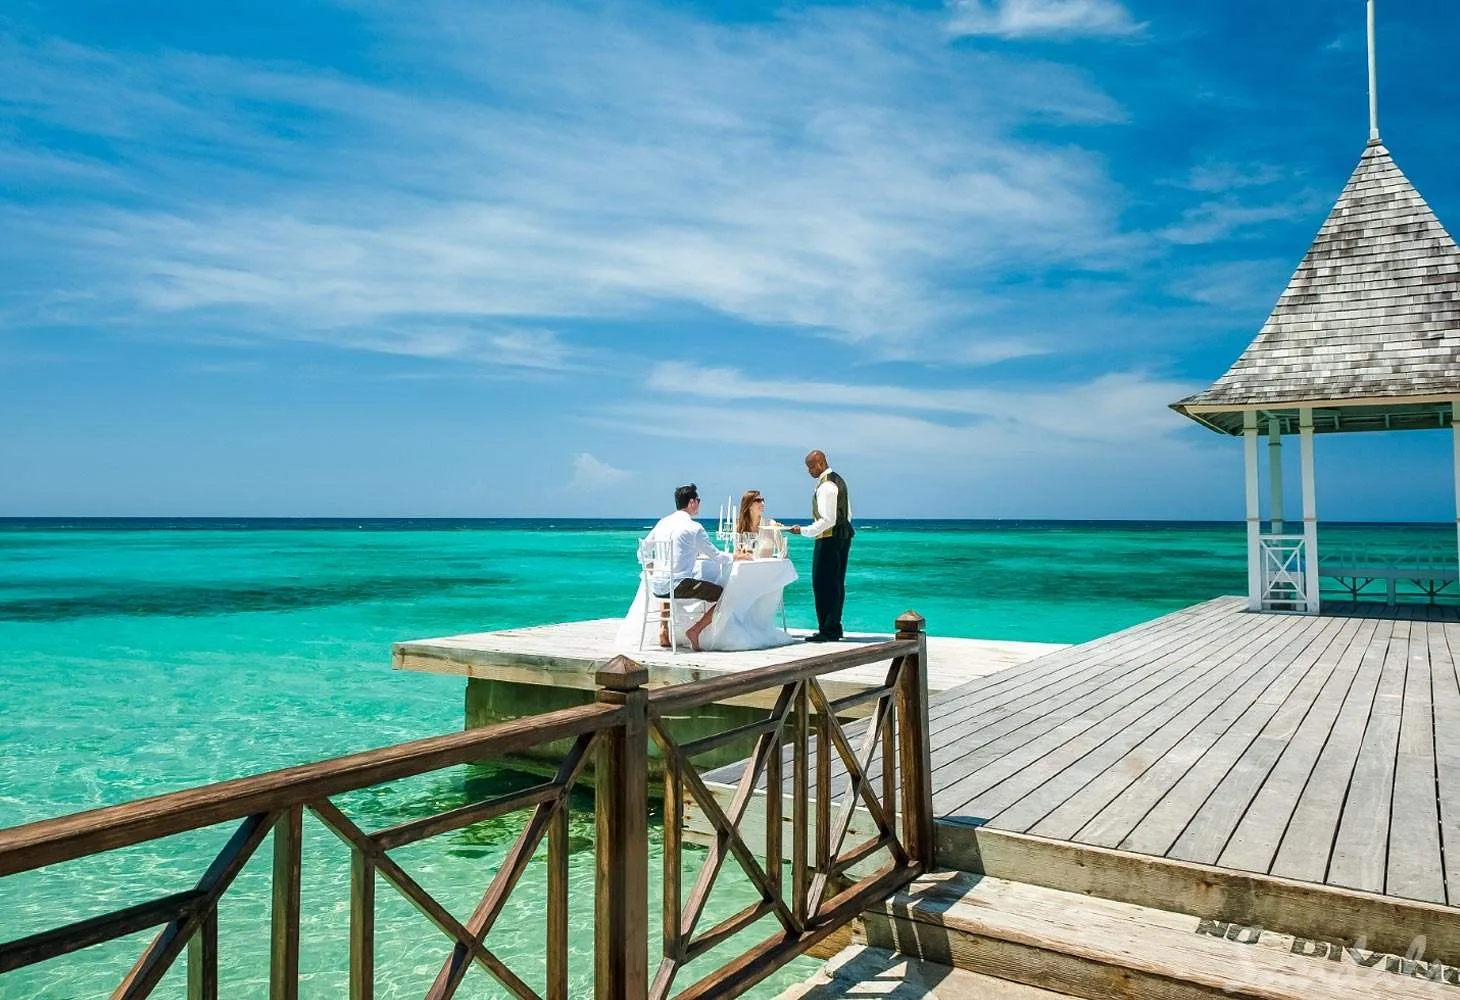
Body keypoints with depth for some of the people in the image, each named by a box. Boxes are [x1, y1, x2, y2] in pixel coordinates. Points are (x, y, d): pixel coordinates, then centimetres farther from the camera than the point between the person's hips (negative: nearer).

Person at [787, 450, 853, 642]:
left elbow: (827, 520, -23)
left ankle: (827, 631, -4)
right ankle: (834, 628, 20)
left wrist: (803, 531, -20)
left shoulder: (825, 486, -17)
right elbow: (847, 514, 19)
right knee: (837, 583, 13)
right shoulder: (839, 480, 14)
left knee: (824, 584, -6)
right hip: (843, 536, 10)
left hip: (829, 539, -10)